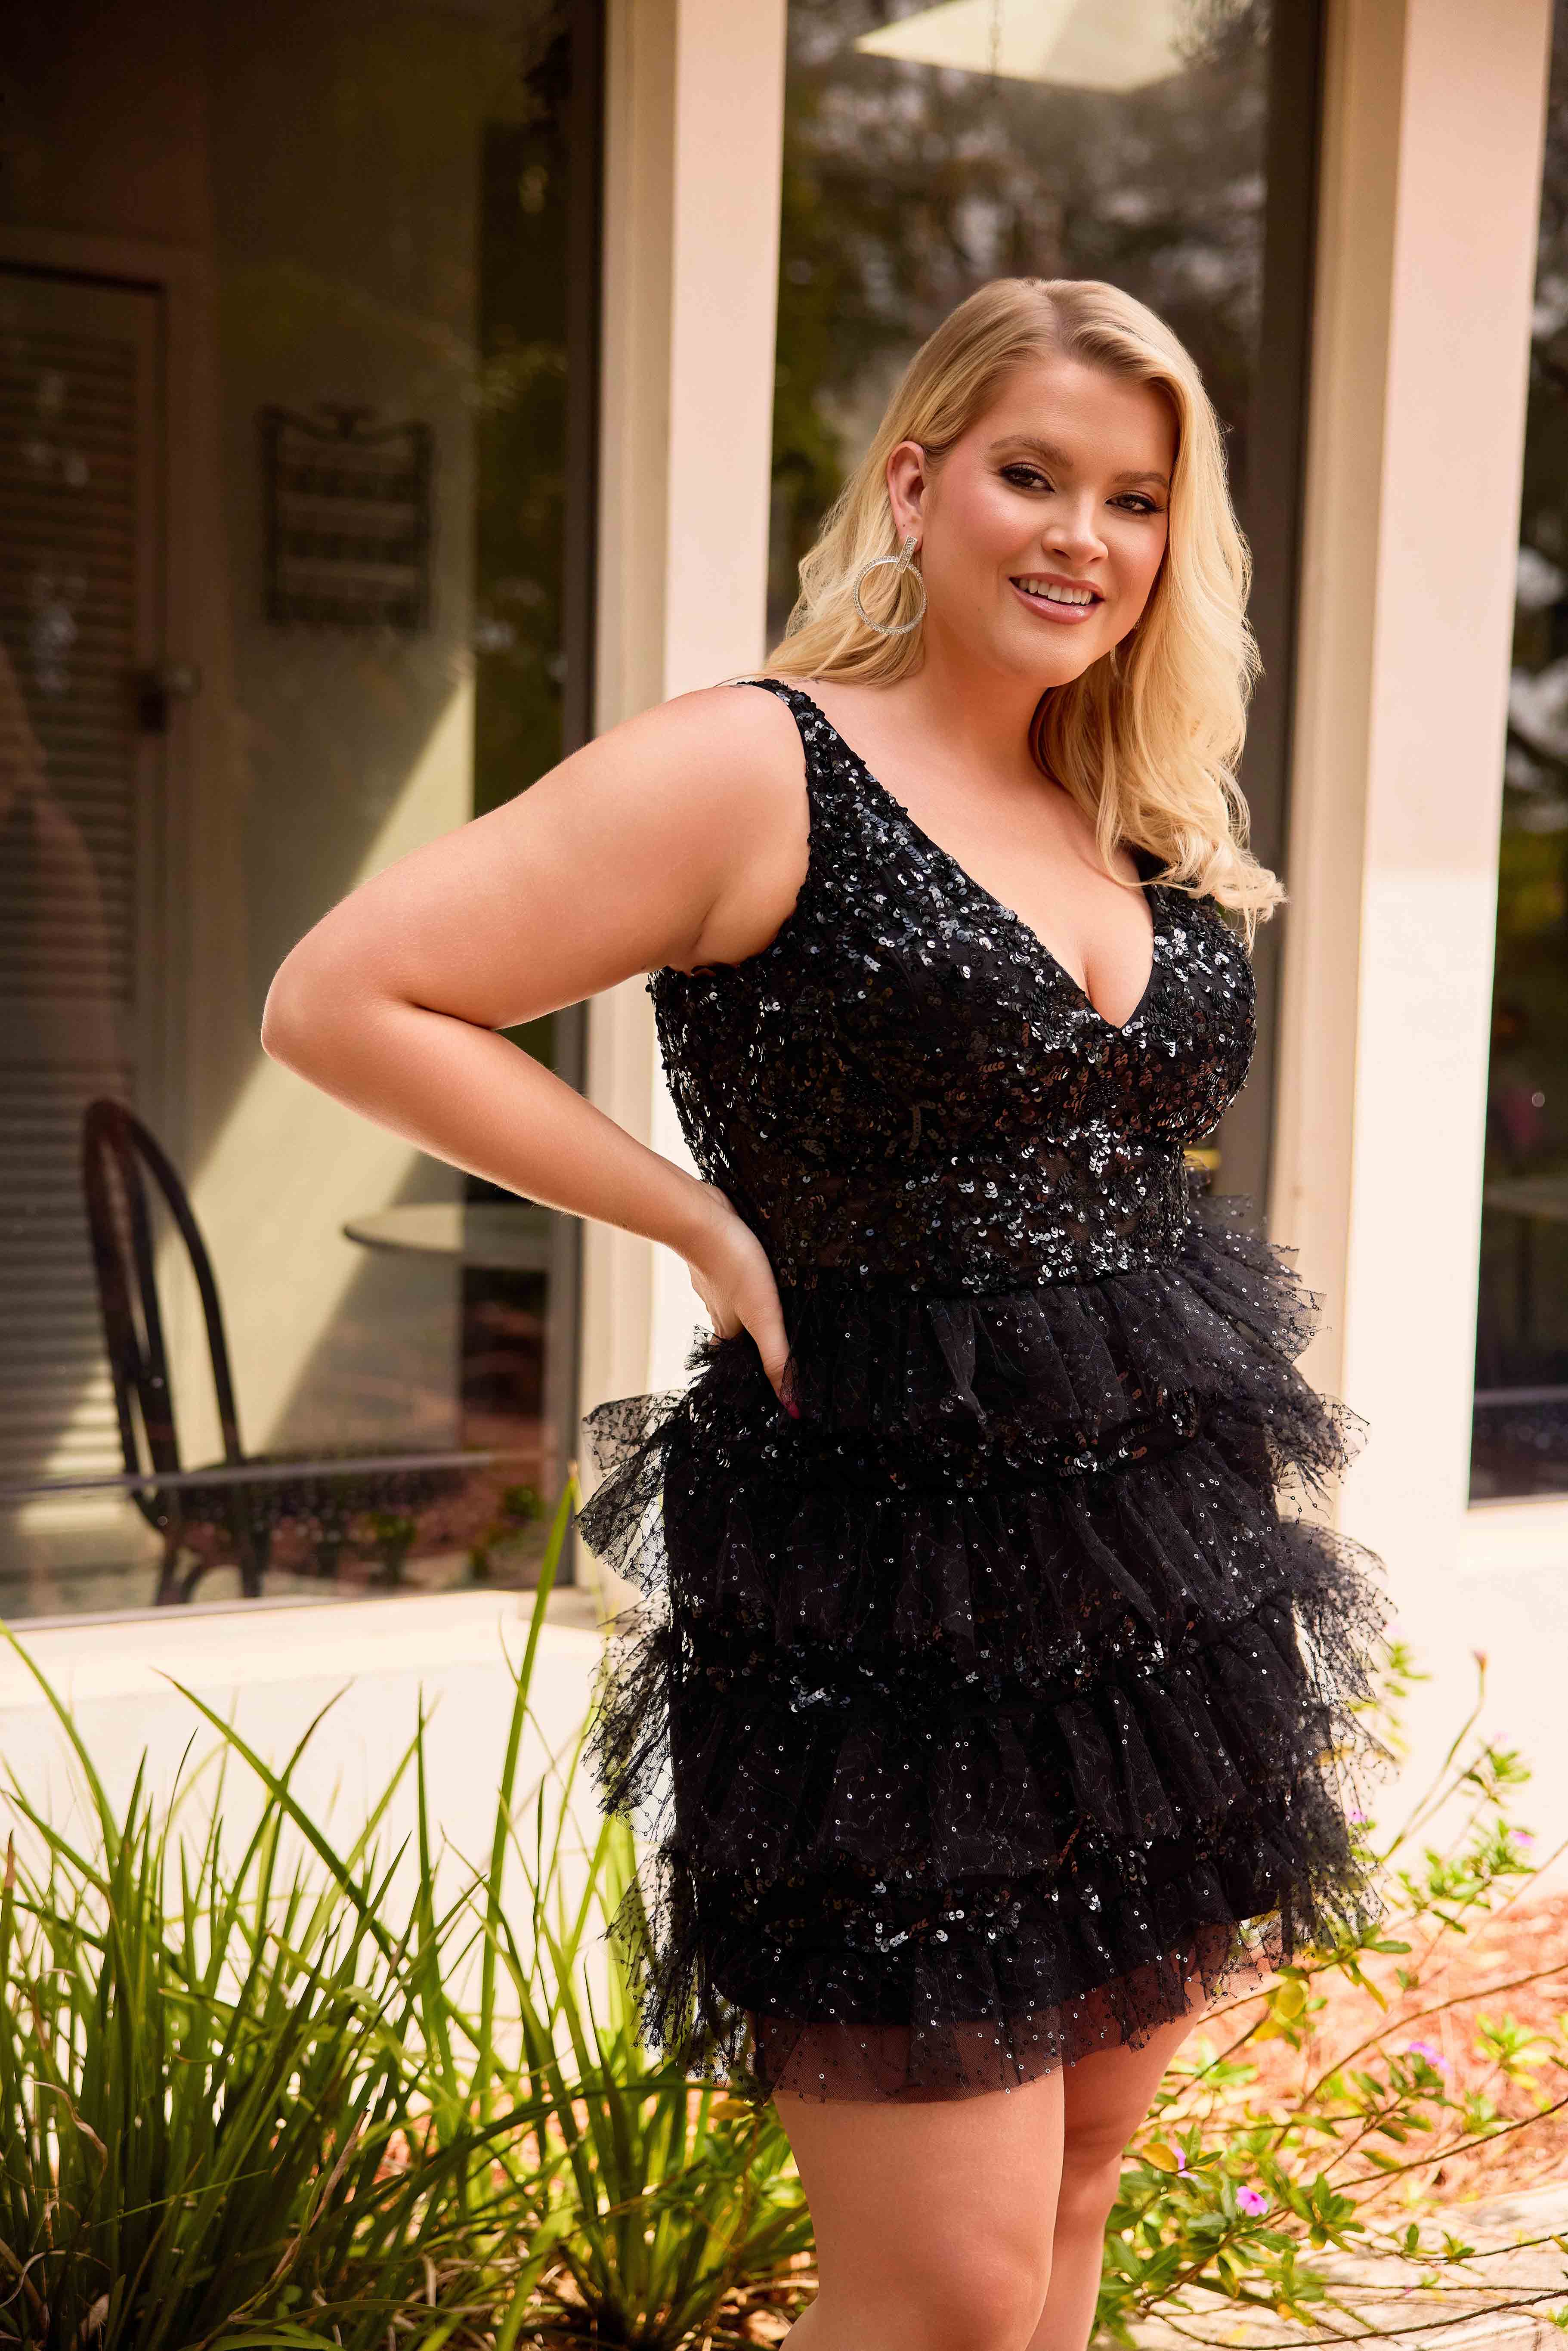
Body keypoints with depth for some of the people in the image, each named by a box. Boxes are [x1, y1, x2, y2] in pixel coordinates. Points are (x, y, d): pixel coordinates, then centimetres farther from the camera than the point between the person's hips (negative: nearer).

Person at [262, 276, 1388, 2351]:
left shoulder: (1148, 822, 11)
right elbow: (342, 999, -14)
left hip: (1177, 1570, 7)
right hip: (893, 1588, -7)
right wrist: (708, 1226, -13)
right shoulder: (754, 773, -10)